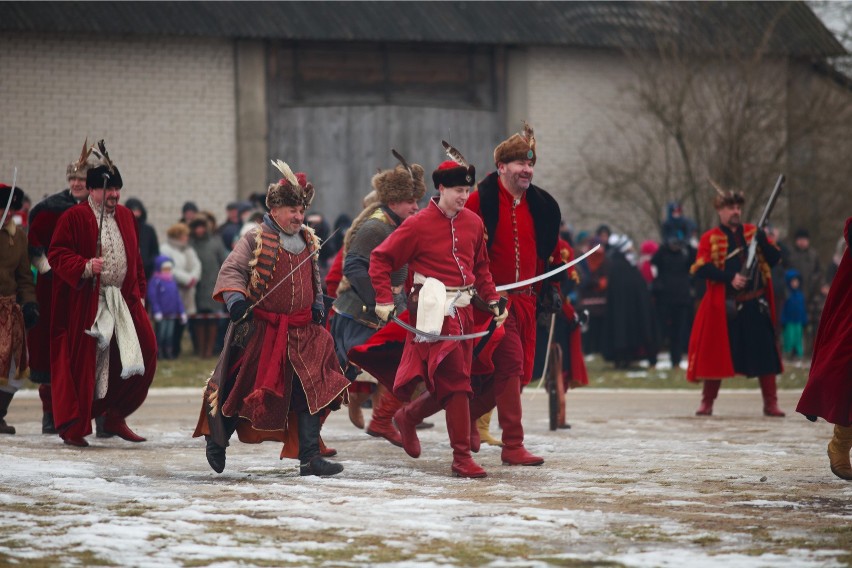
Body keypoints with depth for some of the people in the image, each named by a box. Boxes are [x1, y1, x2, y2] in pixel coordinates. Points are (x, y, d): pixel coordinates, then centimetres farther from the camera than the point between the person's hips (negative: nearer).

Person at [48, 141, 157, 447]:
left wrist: (139, 293, 16)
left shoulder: (126, 217, 14)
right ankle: (73, 426, 7)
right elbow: (56, 253, -9)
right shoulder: (74, 218, -6)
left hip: (124, 299, 6)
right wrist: (84, 267, -23)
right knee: (82, 360, -4)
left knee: (145, 351, -2)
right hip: (85, 303, -6)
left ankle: (115, 416, 10)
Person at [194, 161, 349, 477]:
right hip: (259, 330, -5)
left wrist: (317, 307, 16)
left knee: (311, 389, -6)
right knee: (242, 388, 7)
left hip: (301, 331, 5)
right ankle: (217, 437, 32)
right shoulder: (256, 240, -8)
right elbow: (231, 271, -14)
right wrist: (236, 299, -30)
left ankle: (310, 458, -5)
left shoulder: (308, 241, 11)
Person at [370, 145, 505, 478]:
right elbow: (380, 259, -4)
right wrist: (384, 300, -12)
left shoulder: (473, 223, 11)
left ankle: (408, 416, 35)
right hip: (436, 313, -7)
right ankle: (462, 459, -5)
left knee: (450, 386, 9)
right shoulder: (419, 225, -7)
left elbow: (480, 269, 22)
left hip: (463, 313, 7)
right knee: (456, 384, -11)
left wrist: (492, 301, 11)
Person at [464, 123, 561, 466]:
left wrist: (550, 287, 19)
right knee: (510, 364, -13)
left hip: (524, 299, 7)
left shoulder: (539, 205, 11)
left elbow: (549, 250, 23)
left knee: (519, 370, 8)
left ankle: (466, 416, 26)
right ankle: (512, 445, -7)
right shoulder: (482, 201, -9)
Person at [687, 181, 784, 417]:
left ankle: (770, 404, 6)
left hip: (755, 304, 2)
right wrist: (730, 277, -19)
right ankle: (707, 403, 12)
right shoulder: (710, 238, 2)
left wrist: (762, 239, -13)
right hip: (724, 306, -2)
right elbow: (700, 269, -10)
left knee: (764, 354, 0)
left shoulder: (752, 232, 10)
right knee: (717, 355, 2)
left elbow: (774, 259, 4)